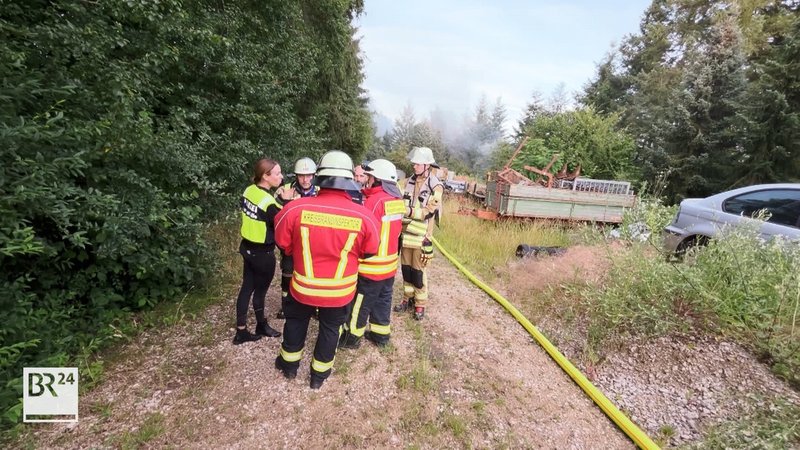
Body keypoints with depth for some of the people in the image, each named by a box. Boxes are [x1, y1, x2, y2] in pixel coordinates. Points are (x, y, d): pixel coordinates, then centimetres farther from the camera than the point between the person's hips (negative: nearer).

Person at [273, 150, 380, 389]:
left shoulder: (296, 208, -22)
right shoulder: (364, 216, -22)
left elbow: (282, 242, -4)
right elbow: (369, 251, -5)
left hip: (304, 286, 1)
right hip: (340, 291, 0)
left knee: (296, 320, 28)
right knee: (330, 328, 23)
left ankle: (289, 364, 49)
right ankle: (319, 373, 42)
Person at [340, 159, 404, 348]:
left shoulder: (375, 200, -21)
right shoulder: (397, 200, 3)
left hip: (372, 265, -7)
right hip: (390, 263, 8)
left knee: (360, 302, 9)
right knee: (382, 300, 19)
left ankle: (352, 336, 24)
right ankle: (380, 334, 32)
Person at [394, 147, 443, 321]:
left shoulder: (435, 186, -9)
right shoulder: (410, 181, 10)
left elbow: (428, 213, -12)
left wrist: (409, 210, -20)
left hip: (420, 235, -6)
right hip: (406, 232, 6)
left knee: (418, 270, 1)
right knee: (405, 267, 13)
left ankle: (420, 304, 17)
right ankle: (408, 298, 30)